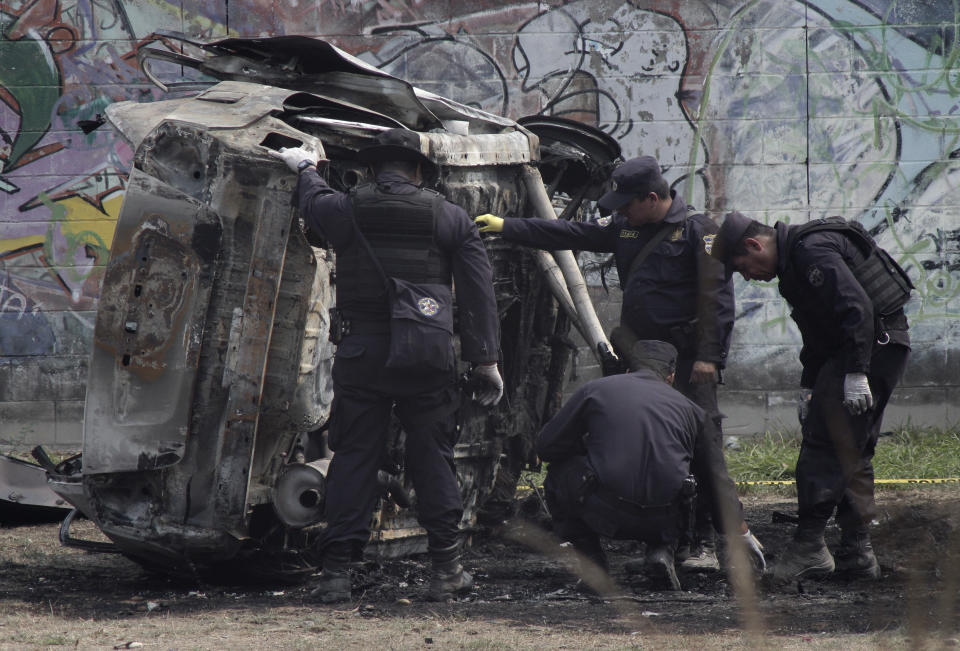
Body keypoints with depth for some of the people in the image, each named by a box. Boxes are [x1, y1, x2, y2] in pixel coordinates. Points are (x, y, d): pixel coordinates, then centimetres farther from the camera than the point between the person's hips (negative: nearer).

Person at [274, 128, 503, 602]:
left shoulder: (346, 210, 2)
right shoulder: (450, 218, 3)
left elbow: (313, 204, 27)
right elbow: (479, 293, 0)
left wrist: (306, 168, 48)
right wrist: (484, 358, 2)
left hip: (361, 354, 0)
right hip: (427, 359, 0)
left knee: (353, 458, 5)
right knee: (433, 460, 7)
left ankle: (337, 570, 2)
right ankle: (446, 568, 7)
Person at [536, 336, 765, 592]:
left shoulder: (595, 389, 12)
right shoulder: (687, 407, 19)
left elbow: (546, 446, 13)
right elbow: (716, 477, 25)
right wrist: (742, 533, 35)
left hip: (604, 512, -2)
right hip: (661, 521, 2)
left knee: (558, 473, 27)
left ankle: (591, 559, 15)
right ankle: (662, 551, 9)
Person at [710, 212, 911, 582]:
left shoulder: (812, 250, -16)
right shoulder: (795, 259, 18)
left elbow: (857, 308, -25)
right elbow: (817, 335, 27)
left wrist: (855, 374, -26)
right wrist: (810, 385, 23)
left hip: (872, 346, -11)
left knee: (823, 442, -12)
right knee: (853, 452, 13)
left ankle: (809, 545, -13)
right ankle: (857, 552, 16)